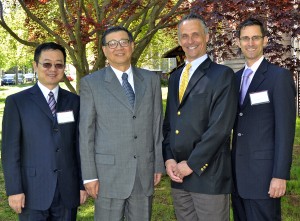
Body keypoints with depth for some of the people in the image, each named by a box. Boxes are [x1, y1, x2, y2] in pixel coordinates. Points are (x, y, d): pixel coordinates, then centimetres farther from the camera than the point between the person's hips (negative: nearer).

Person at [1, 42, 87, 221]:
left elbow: (79, 145, 7)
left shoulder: (74, 101, 7)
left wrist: (83, 184, 5)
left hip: (67, 192, 3)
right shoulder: (17, 102, -1)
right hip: (33, 191, -2)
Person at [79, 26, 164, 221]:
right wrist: (89, 175, -6)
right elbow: (86, 132, -3)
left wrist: (159, 165, 6)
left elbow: (157, 125, 9)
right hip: (108, 172, -2)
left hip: (144, 172, 3)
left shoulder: (151, 80, 8)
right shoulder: (91, 83, -1)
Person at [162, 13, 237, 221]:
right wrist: (169, 159, 0)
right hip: (179, 173, 6)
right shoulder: (175, 77, 15)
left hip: (208, 174, -6)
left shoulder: (222, 75, -5)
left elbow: (220, 126, -14)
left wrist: (192, 164, -13)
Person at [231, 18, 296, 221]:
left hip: (264, 171, -6)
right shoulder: (236, 77, 12)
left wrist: (280, 175, -16)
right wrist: (230, 166, 11)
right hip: (238, 172, 6)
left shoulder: (279, 76, -8)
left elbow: (285, 129, -12)